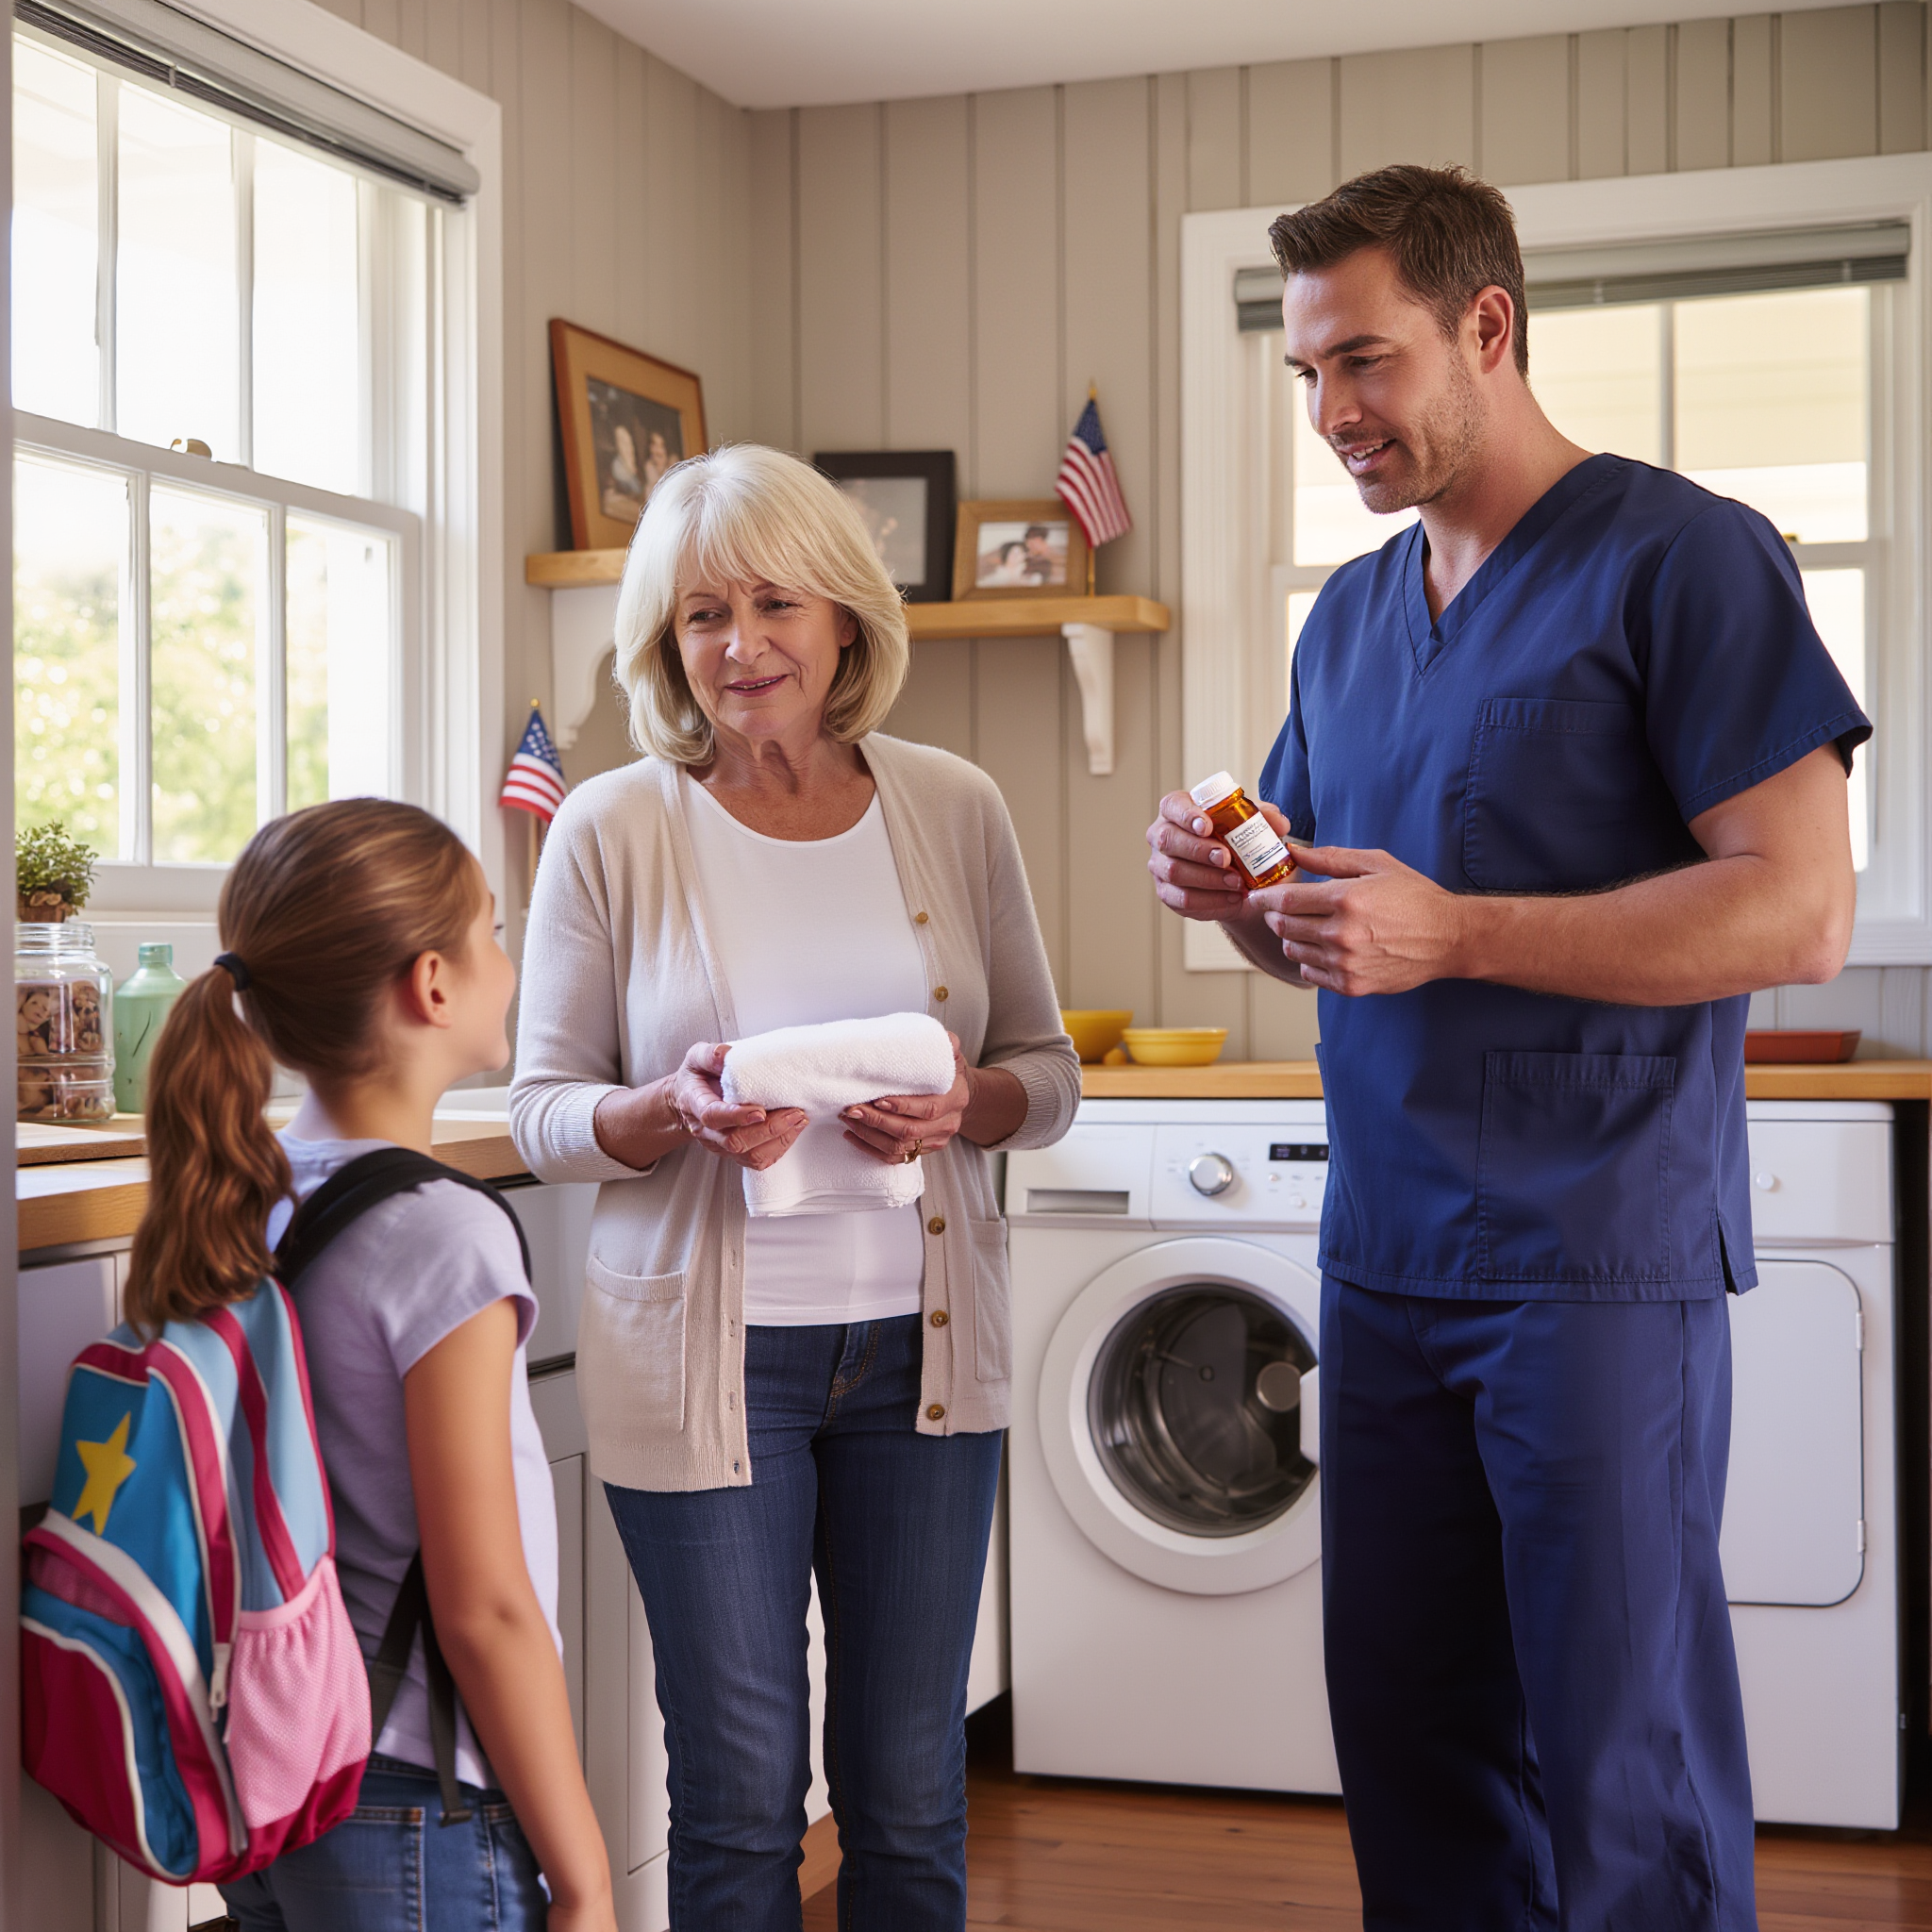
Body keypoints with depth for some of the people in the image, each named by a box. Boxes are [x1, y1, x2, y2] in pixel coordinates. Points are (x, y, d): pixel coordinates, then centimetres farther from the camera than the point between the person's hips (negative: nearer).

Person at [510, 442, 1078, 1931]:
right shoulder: (611, 832, -4)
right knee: (740, 1795, 6)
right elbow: (544, 1112, 0)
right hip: (709, 1355, -2)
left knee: (912, 1792, 11)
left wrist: (965, 1108, -14)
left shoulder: (954, 809, 3)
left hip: (921, 1347, 2)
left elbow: (1050, 1073, 9)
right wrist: (676, 1111, -20)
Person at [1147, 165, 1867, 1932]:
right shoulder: (1350, 617, 15)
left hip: (1602, 1257, -7)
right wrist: (1242, 895, -2)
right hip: (1385, 1256, 7)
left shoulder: (1680, 559, -8)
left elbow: (1800, 913, -15)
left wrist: (1450, 933, -21)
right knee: (1410, 1740, 13)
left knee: (1627, 1778, 1)